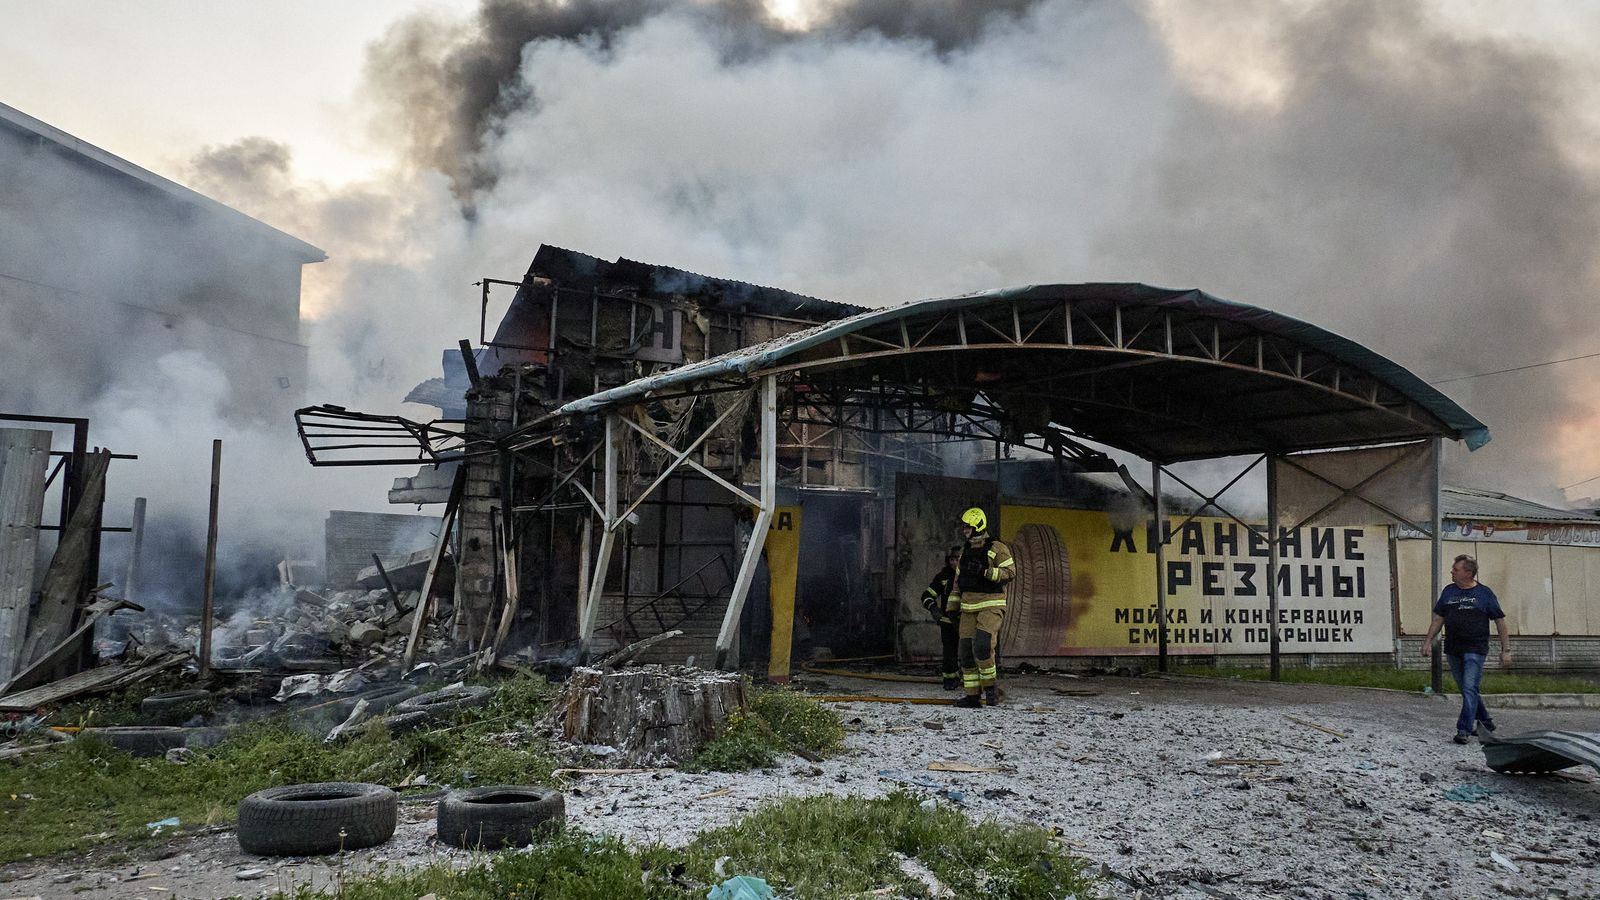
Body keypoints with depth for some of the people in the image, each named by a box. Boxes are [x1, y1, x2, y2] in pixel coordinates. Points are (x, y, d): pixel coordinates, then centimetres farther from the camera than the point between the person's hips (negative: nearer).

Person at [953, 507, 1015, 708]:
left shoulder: (997, 548, -4)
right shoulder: (966, 550, 17)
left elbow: (1010, 572, -13)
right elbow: (958, 580, 21)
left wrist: (985, 572, -23)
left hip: (991, 606, -7)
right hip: (968, 607, 7)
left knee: (982, 645, -22)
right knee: (967, 651, 1)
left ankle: (991, 685, -2)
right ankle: (973, 696, 6)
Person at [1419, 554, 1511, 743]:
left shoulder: (1484, 593, -2)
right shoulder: (1448, 591, 10)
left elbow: (1500, 621, 0)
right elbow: (1438, 618, 15)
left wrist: (1506, 650, -4)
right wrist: (1428, 641, 7)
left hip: (1475, 649, -5)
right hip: (1453, 649, 5)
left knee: (1469, 689, -13)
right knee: (1466, 689, 13)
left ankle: (1464, 729, -14)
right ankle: (1484, 722, 30)